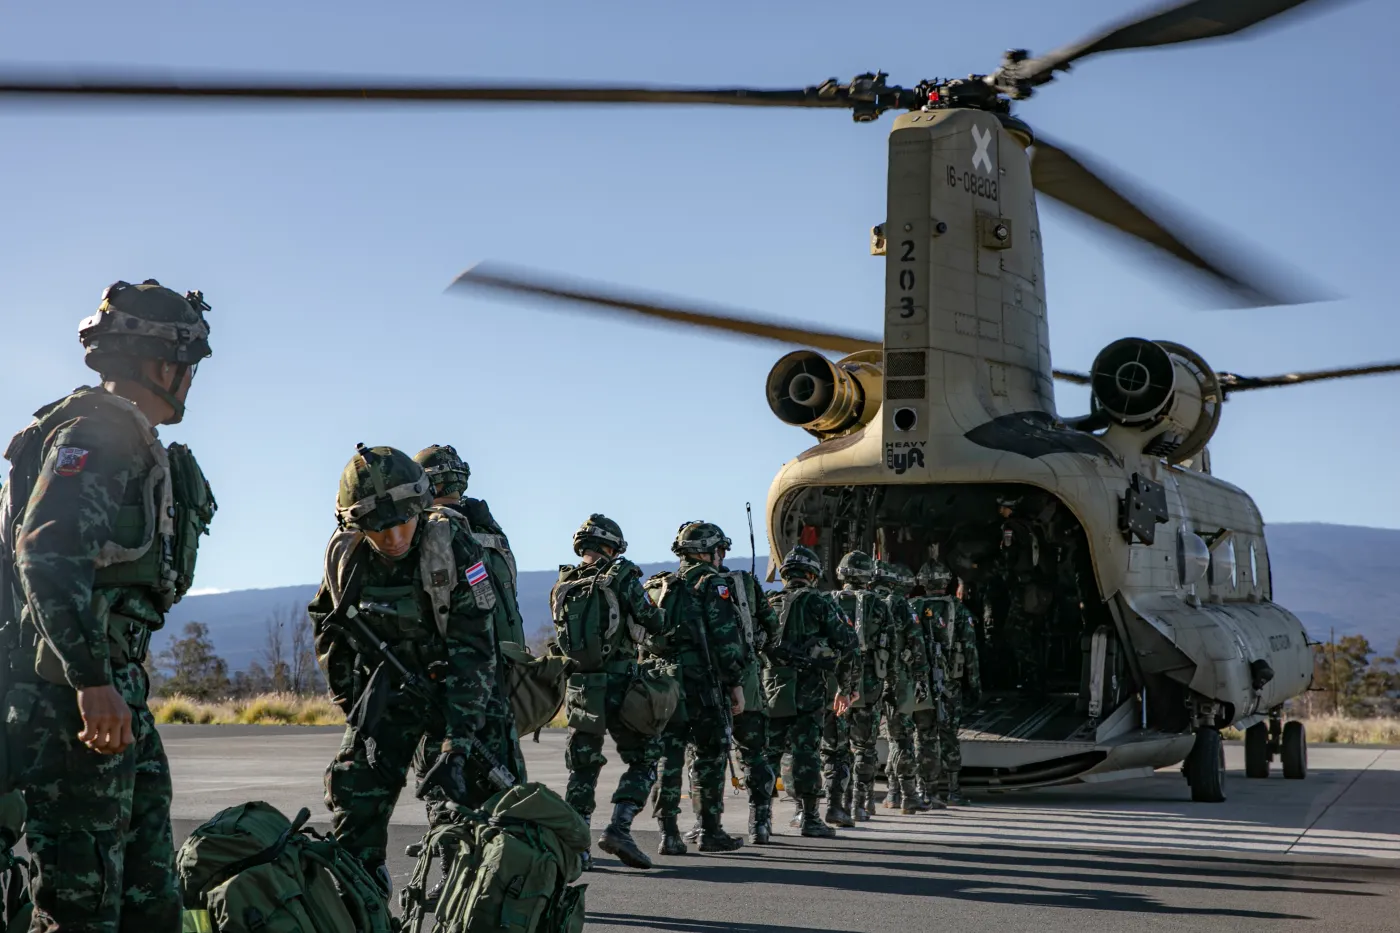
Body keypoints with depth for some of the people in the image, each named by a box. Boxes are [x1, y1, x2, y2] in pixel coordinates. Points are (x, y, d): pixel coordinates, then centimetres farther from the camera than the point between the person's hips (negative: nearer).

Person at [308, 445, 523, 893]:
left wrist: (458, 740, -30)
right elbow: (330, 635, 7)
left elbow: (473, 649, -26)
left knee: (495, 792, -8)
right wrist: (353, 708, 2)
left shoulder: (451, 545, -26)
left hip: (463, 683, -3)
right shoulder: (344, 555, -12)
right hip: (389, 685, 3)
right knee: (354, 791, -6)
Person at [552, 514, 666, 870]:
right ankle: (618, 829, -8)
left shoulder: (563, 586, 7)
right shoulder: (622, 576, -6)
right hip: (619, 683, -5)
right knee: (643, 760, 7)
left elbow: (564, 637, 13)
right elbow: (654, 625, -3)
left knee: (582, 767, 14)